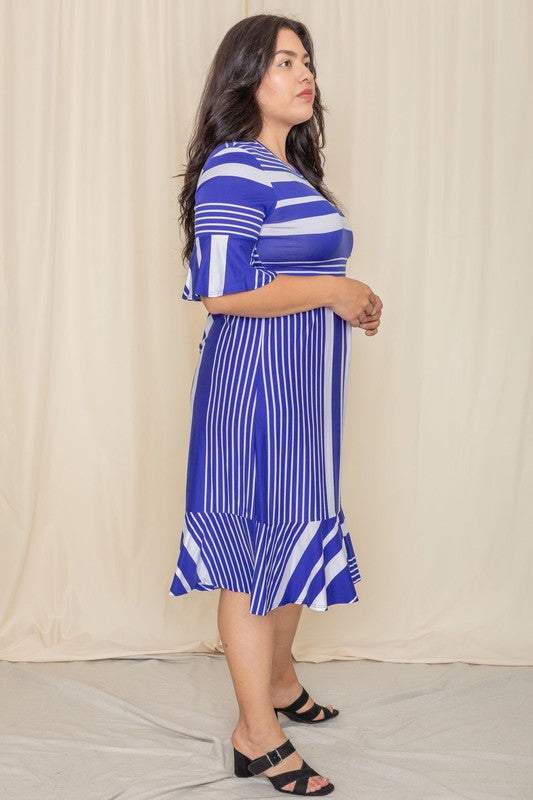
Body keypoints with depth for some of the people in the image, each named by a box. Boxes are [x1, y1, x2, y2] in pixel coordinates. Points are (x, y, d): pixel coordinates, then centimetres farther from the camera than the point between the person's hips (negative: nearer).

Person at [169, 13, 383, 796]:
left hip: (302, 384, 10)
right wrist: (332, 290, -18)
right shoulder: (235, 168, -15)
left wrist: (349, 303, 8)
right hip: (257, 380, -10)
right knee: (256, 544, -1)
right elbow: (220, 289, -25)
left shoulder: (292, 170, 16)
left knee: (296, 534, 18)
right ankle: (256, 736, 11)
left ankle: (280, 680, 37)